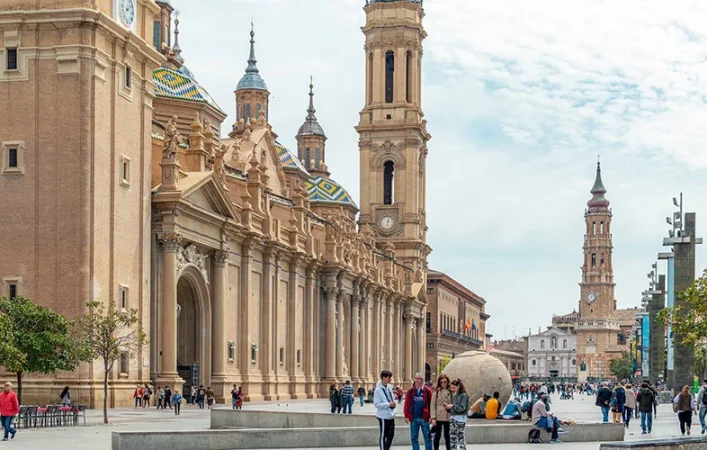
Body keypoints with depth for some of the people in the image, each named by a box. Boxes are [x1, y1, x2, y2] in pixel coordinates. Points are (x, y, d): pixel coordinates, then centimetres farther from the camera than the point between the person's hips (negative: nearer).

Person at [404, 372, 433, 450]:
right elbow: (407, 404, 3)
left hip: (424, 418, -3)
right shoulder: (411, 391, 5)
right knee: (414, 438, 8)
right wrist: (406, 416, -3)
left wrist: (430, 416, -9)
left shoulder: (427, 391, -3)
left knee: (427, 438, 2)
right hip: (413, 418, 3)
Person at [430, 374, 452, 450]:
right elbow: (432, 405, -3)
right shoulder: (436, 392, -1)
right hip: (438, 417, -1)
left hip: (448, 417, 1)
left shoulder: (450, 392, 3)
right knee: (437, 436, 4)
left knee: (447, 435, 9)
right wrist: (433, 418, -9)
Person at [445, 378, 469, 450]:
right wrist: (448, 407, -2)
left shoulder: (464, 395, -7)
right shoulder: (454, 395, 14)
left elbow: (462, 408, -14)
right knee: (452, 438, 9)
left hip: (460, 419, -8)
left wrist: (452, 406, -12)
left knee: (461, 438, -6)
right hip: (453, 418, 8)